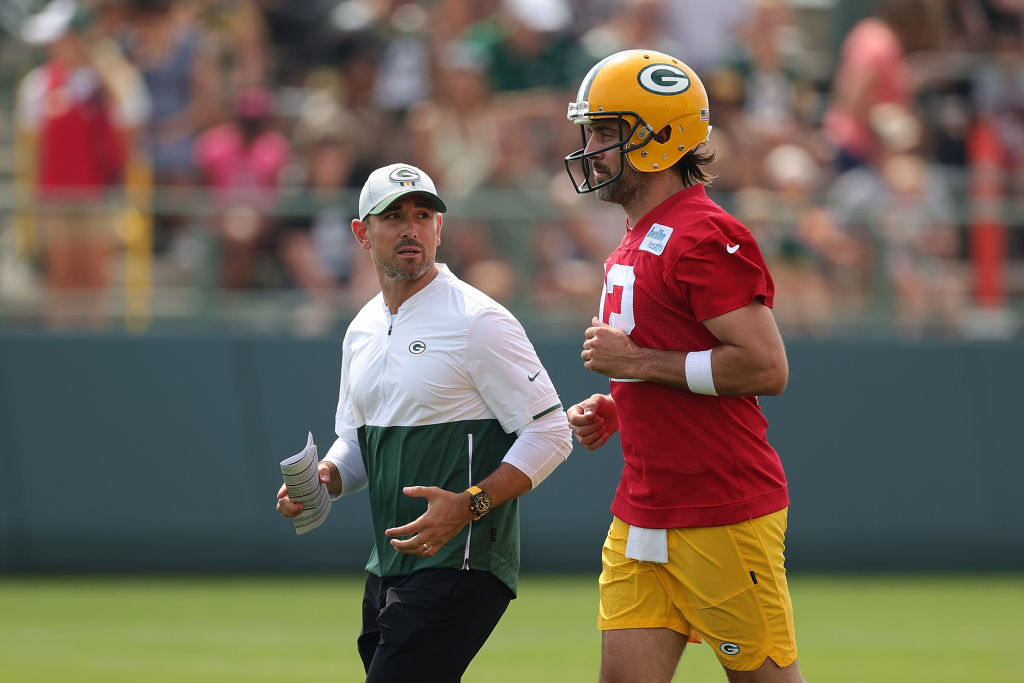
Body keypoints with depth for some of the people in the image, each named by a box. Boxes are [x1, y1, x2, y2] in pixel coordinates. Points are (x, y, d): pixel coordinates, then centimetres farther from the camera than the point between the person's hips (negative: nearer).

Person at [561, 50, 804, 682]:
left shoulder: (706, 237, -14)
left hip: (724, 518, -9)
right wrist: (613, 410, 11)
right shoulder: (635, 244, 18)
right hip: (643, 512, 9)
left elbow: (765, 367, -22)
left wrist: (636, 361, -17)